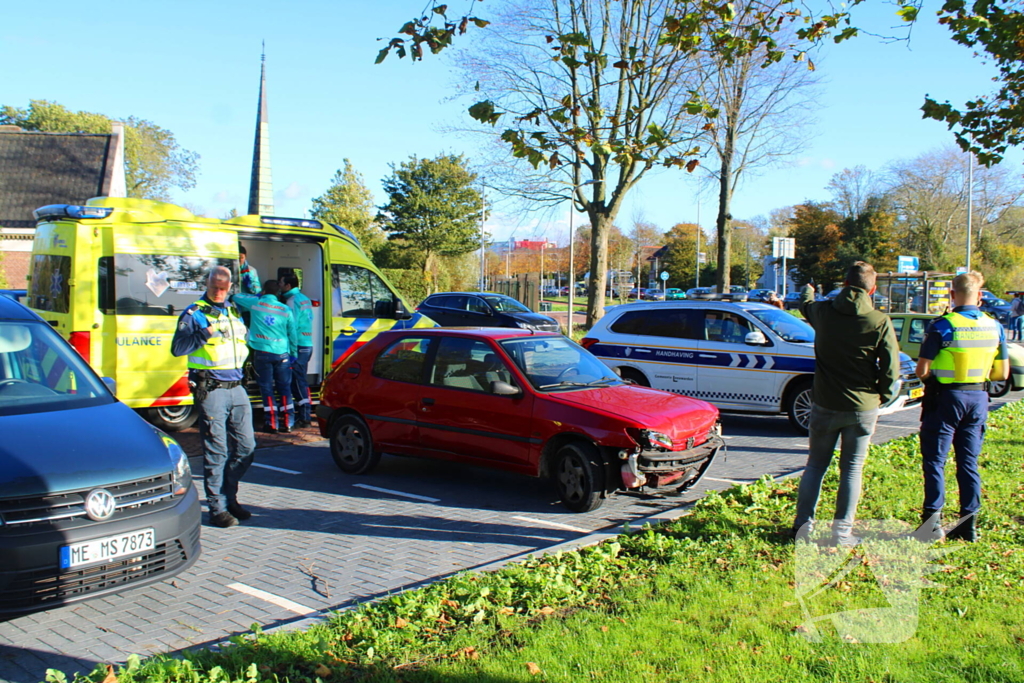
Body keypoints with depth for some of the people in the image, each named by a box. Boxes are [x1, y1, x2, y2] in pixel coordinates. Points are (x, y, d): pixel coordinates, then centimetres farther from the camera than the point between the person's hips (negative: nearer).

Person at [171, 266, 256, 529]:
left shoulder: (234, 313, 18)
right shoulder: (194, 314, -2)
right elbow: (177, 348, -14)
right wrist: (205, 334, -24)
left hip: (237, 388, 7)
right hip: (211, 389, -6)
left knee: (245, 447, 8)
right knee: (217, 452, -3)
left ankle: (229, 498, 24)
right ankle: (217, 508, 7)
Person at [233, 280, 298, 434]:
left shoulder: (255, 303, 1)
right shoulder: (286, 310, 4)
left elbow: (235, 297, 20)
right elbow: (293, 335, 8)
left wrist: (258, 296, 33)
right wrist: (293, 353, 19)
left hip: (262, 353, -1)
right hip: (282, 353, 1)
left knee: (266, 388, 5)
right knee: (284, 388, 8)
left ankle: (271, 422, 3)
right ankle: (286, 422, 7)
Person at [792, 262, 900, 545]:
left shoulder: (822, 311, -5)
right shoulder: (880, 322, -12)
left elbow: (805, 305, 21)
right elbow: (891, 369, -9)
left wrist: (807, 291, 43)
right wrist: (881, 397, 8)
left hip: (825, 405, 2)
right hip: (863, 407, -1)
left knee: (815, 465, 14)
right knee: (852, 470, 9)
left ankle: (803, 524, 16)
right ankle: (842, 530, 11)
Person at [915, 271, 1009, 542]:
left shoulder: (941, 327, -14)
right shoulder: (995, 327, 2)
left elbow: (922, 370, -14)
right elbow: (1002, 373, 7)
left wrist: (933, 375, 8)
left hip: (946, 398, -5)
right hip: (978, 398, 5)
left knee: (934, 461, 3)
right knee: (969, 462, 11)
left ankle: (933, 520, 0)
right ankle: (969, 523, 14)